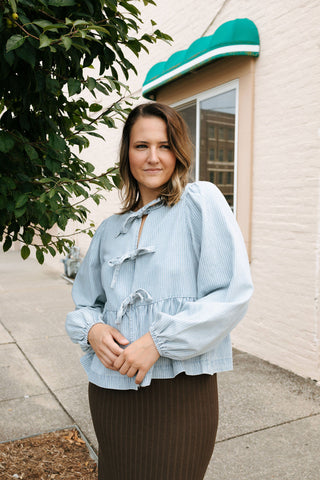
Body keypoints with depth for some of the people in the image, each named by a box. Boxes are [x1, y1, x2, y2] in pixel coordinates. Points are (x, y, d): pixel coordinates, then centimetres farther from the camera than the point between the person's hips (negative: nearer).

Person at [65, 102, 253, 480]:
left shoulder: (201, 201, -6)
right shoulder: (111, 228, 9)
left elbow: (233, 293, -14)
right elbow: (84, 300, 16)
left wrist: (159, 340, -19)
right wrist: (91, 328, -7)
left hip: (179, 390, -4)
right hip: (109, 389, 5)